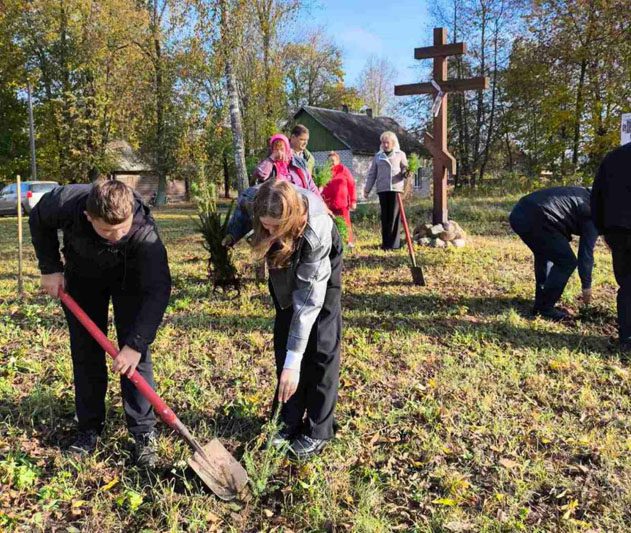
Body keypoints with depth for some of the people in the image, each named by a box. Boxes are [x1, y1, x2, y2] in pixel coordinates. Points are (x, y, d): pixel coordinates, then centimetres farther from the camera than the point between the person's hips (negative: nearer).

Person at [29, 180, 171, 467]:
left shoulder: (144, 232, -41)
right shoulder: (64, 202, -34)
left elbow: (157, 290, -40)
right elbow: (38, 221, -9)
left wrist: (135, 344, -45)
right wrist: (50, 268, -11)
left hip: (129, 276, -2)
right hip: (82, 273, 3)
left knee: (135, 355, -10)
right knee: (85, 351, 3)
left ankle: (144, 433, -1)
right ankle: (89, 428, 15)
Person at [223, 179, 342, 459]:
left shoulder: (315, 231, -44)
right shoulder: (254, 200, -32)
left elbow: (308, 297, -42)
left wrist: (292, 363, -43)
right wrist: (232, 234, -16)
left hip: (321, 265, -4)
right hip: (284, 263, 5)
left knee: (320, 345, -7)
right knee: (283, 339, 4)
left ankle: (318, 430, 6)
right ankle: (291, 421, 16)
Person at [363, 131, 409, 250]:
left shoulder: (400, 154, 9)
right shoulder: (378, 156, 14)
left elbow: (405, 168, 8)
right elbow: (372, 174, 15)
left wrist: (405, 173, -16)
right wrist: (367, 189, 10)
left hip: (396, 188, -2)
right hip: (382, 189, 2)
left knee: (394, 216, -5)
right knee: (385, 216, 4)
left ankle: (394, 243, -2)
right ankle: (385, 242, 9)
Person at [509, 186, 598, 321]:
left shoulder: (583, 194, 28)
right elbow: (586, 252, 4)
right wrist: (586, 286, 14)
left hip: (518, 213, 9)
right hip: (535, 219, -9)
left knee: (544, 254, 28)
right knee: (566, 262, 4)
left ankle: (540, 303, 31)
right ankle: (545, 307, 11)